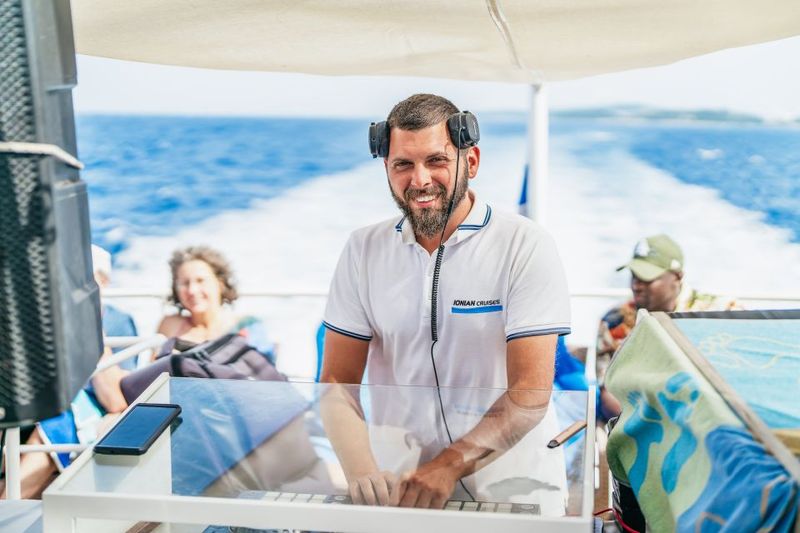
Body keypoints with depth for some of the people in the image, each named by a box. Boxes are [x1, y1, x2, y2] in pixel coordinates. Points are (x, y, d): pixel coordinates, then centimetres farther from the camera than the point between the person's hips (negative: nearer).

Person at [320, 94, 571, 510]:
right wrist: (359, 467, -18)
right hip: (395, 484, 2)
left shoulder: (526, 246, -8)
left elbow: (532, 391, -13)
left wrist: (449, 465, -25)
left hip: (503, 485, -2)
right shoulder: (364, 250, 2)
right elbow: (338, 381, 0)